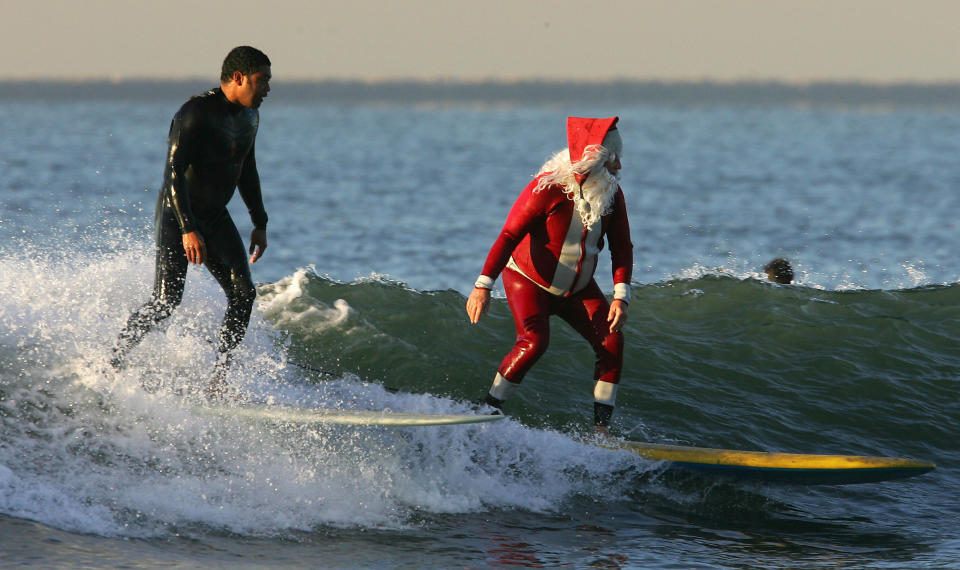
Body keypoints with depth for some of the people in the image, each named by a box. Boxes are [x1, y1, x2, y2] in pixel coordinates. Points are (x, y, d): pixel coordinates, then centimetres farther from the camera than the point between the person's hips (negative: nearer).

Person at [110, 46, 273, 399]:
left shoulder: (249, 117, 8)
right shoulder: (196, 114, -20)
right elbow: (174, 171, -25)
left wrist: (259, 223, 18)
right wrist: (187, 229, -32)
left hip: (215, 217, 8)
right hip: (177, 215, -8)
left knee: (243, 292, -8)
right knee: (166, 301, -18)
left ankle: (218, 382, -5)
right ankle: (112, 362, -2)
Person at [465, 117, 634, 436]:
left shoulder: (612, 194, -8)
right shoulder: (548, 188, -25)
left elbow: (622, 248, -4)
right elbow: (509, 236, -27)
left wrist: (621, 297, -18)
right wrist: (483, 286, -34)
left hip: (578, 288, 5)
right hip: (529, 282, -5)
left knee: (612, 341, -11)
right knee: (534, 342, -27)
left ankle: (601, 429, -7)